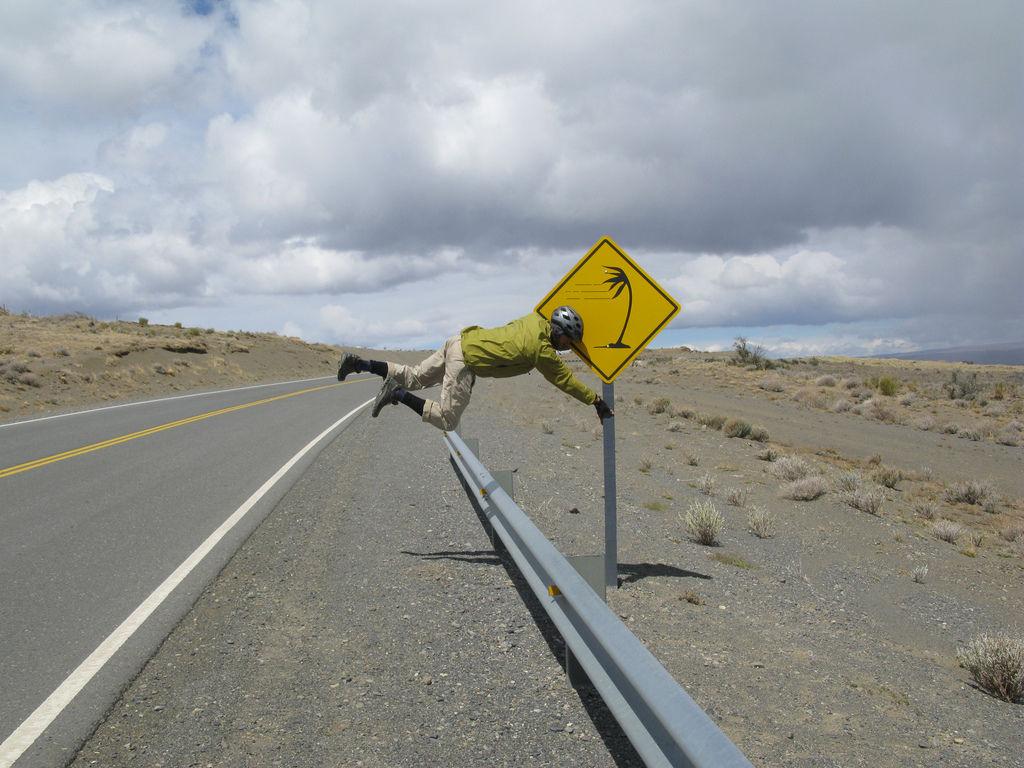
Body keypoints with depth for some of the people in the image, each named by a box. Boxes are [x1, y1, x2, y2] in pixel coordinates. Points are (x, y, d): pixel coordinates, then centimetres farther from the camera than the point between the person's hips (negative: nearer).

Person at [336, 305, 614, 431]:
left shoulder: (535, 320, 3)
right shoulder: (542, 350, -15)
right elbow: (565, 380, -7)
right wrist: (596, 401, 1)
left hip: (461, 340, 8)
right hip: (466, 361, -8)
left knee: (414, 377, 20)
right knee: (447, 420, 0)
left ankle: (357, 364, 14)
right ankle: (398, 395, -7)